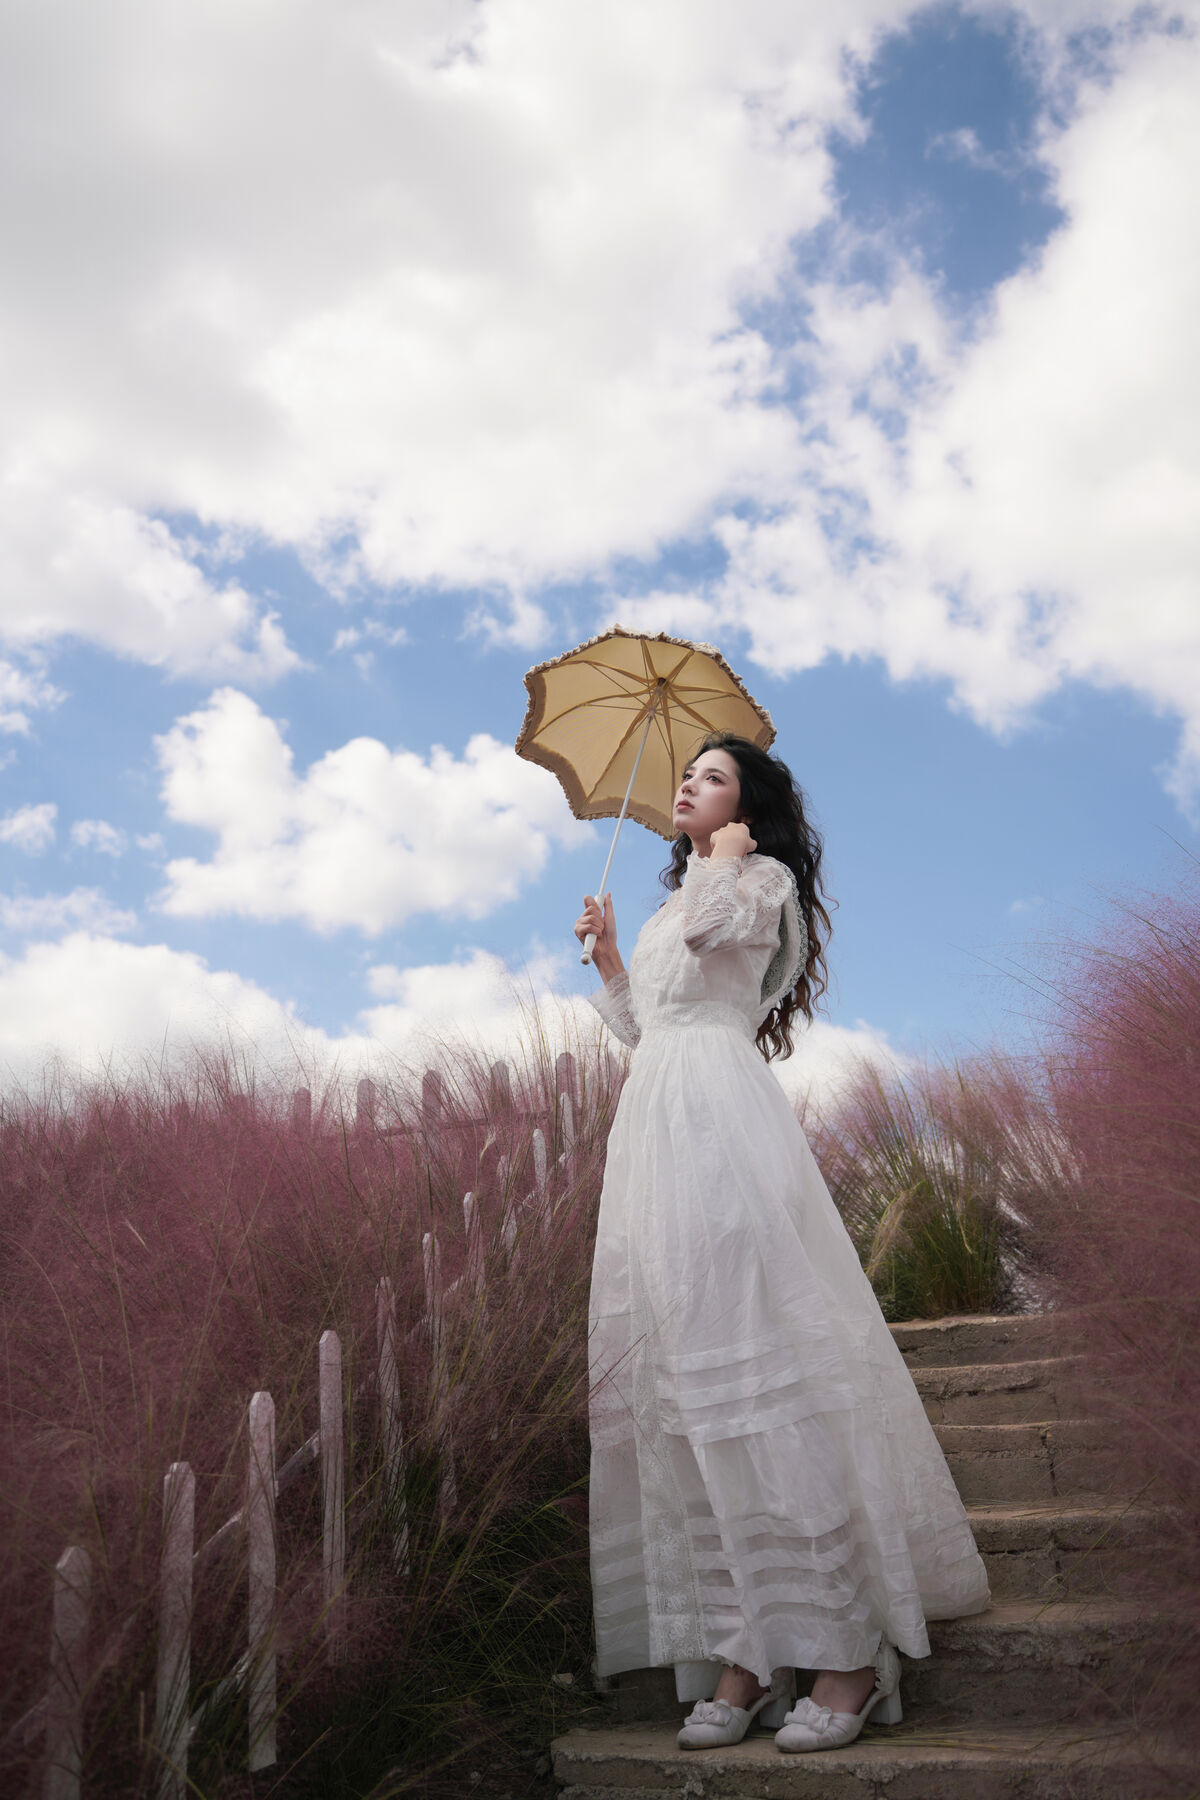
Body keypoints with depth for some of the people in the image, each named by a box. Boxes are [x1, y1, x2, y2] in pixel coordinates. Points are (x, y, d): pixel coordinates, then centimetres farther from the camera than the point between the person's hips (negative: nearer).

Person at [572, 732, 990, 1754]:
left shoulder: (763, 877, 6)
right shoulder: (674, 904, 28)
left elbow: (709, 925, -17)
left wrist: (722, 855, 0)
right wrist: (605, 955, 20)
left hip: (717, 1113, -8)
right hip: (656, 1118, 8)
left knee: (755, 1361, -12)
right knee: (683, 1381, 1)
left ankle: (848, 1649, -5)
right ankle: (740, 1656, 5)